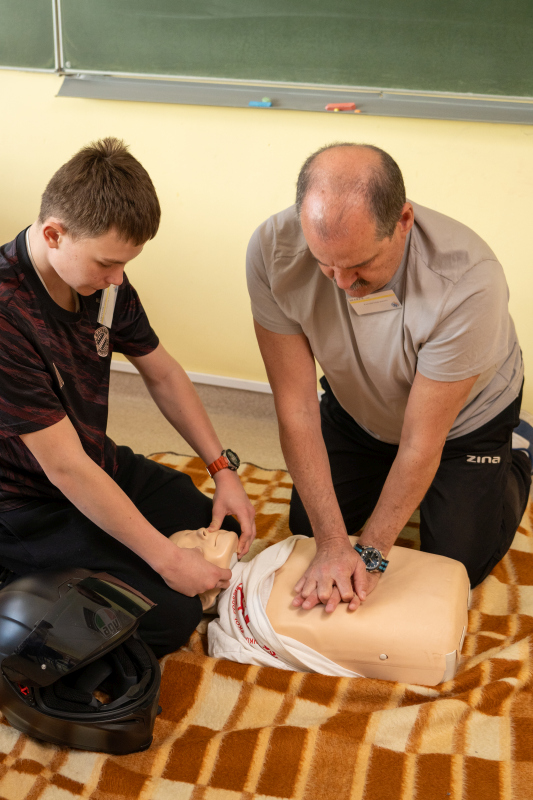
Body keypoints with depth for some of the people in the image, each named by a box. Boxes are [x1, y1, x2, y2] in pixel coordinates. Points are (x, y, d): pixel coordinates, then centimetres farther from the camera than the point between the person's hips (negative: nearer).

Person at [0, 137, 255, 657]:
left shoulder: (103, 278, -8)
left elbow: (161, 372, 6)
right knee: (171, 615, -16)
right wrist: (166, 558, -23)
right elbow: (66, 468, -29)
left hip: (99, 469, 8)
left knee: (225, 533, 12)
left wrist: (223, 469, -2)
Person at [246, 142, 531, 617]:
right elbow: (297, 407, -29)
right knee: (307, 528, 11)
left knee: (458, 567, 3)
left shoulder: (467, 282, -42)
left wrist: (371, 551, -25)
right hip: (359, 412, 3)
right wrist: (333, 543, -30)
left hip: (464, 419, -2)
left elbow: (421, 443, -31)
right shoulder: (273, 250, -34)